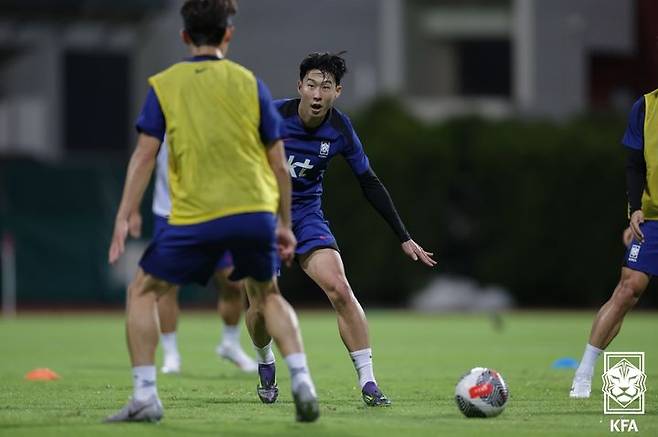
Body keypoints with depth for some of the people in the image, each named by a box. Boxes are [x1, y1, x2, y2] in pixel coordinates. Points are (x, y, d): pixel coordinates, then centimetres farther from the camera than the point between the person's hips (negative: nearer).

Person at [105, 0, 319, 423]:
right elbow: (279, 164, 7)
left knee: (143, 292, 15)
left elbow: (145, 155, -3)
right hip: (255, 211, 2)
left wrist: (123, 219, -3)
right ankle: (301, 382, 6)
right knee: (267, 295, 24)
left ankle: (145, 396, 4)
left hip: (195, 217, -2)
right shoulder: (248, 82, 8)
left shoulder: (164, 85, 5)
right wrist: (285, 225, 16)